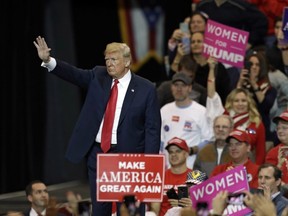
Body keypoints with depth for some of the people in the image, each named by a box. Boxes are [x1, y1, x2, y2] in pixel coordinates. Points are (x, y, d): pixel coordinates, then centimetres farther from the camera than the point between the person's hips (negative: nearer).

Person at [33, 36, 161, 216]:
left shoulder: (146, 89, -4)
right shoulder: (98, 77, 7)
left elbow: (153, 129, -5)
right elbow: (73, 74, -6)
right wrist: (47, 60, -23)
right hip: (98, 153, 4)